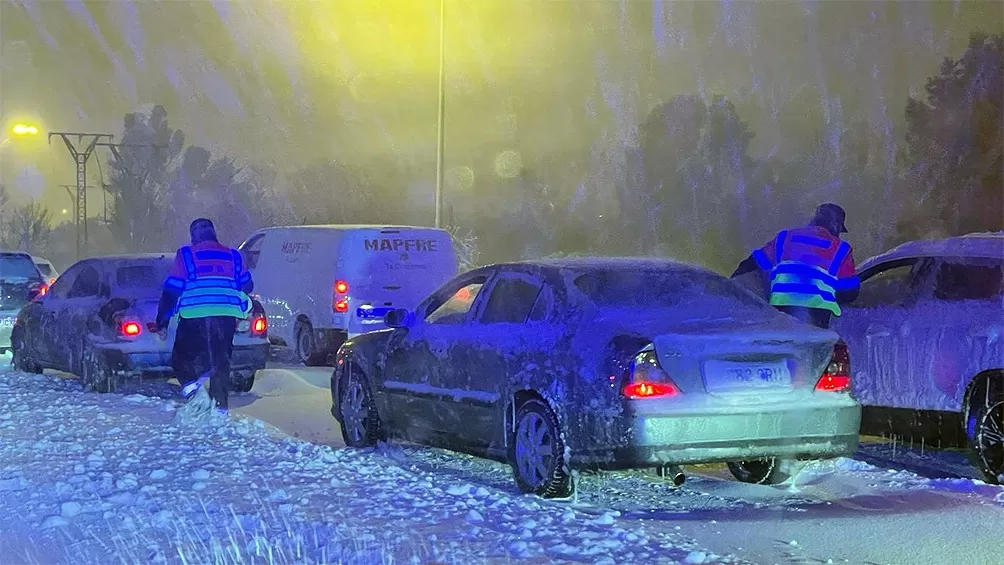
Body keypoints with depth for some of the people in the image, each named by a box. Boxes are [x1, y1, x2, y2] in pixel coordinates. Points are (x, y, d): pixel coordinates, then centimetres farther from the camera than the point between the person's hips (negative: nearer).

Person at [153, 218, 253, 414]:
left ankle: (191, 382, -21)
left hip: (194, 316, -3)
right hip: (226, 316, 3)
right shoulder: (232, 256, 15)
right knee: (221, 361, 10)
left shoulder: (186, 255, 4)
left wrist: (162, 321, 8)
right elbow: (247, 286, 23)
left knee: (182, 355, 8)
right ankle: (220, 407, 4)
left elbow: (171, 290, 2)